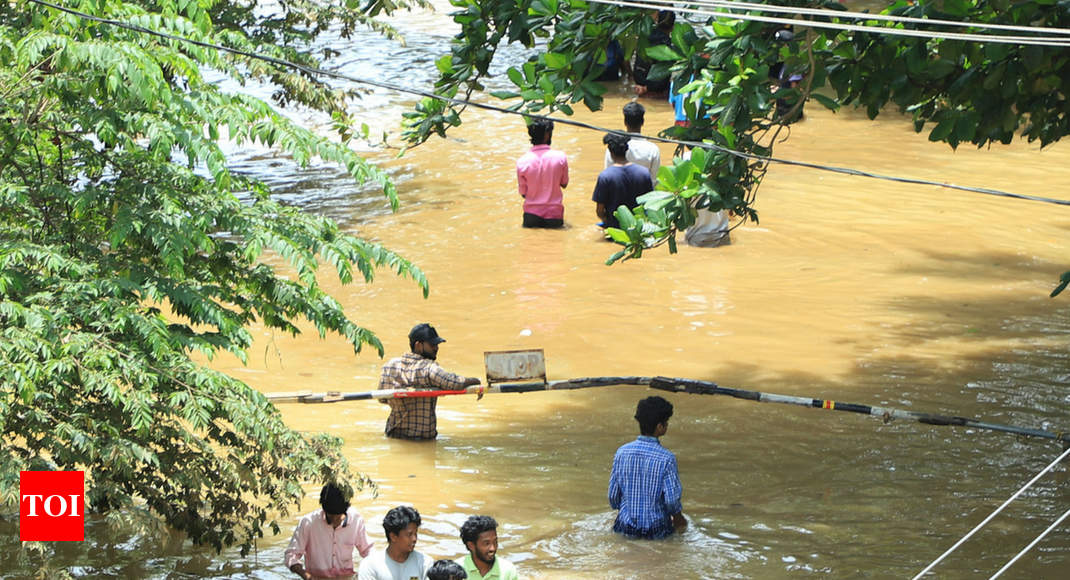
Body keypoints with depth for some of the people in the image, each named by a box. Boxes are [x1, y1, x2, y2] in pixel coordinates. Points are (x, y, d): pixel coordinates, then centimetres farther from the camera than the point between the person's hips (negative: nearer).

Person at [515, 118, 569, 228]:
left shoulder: (522, 162, -10)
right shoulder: (560, 157, -10)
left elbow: (523, 193, 1)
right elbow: (564, 184, 6)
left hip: (531, 217, 0)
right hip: (554, 216, 0)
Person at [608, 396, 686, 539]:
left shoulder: (622, 452, -7)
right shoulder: (667, 459, -18)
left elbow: (613, 495, -2)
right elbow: (672, 499, -16)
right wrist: (677, 515, 5)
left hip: (625, 528, 3)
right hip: (656, 530, -3)